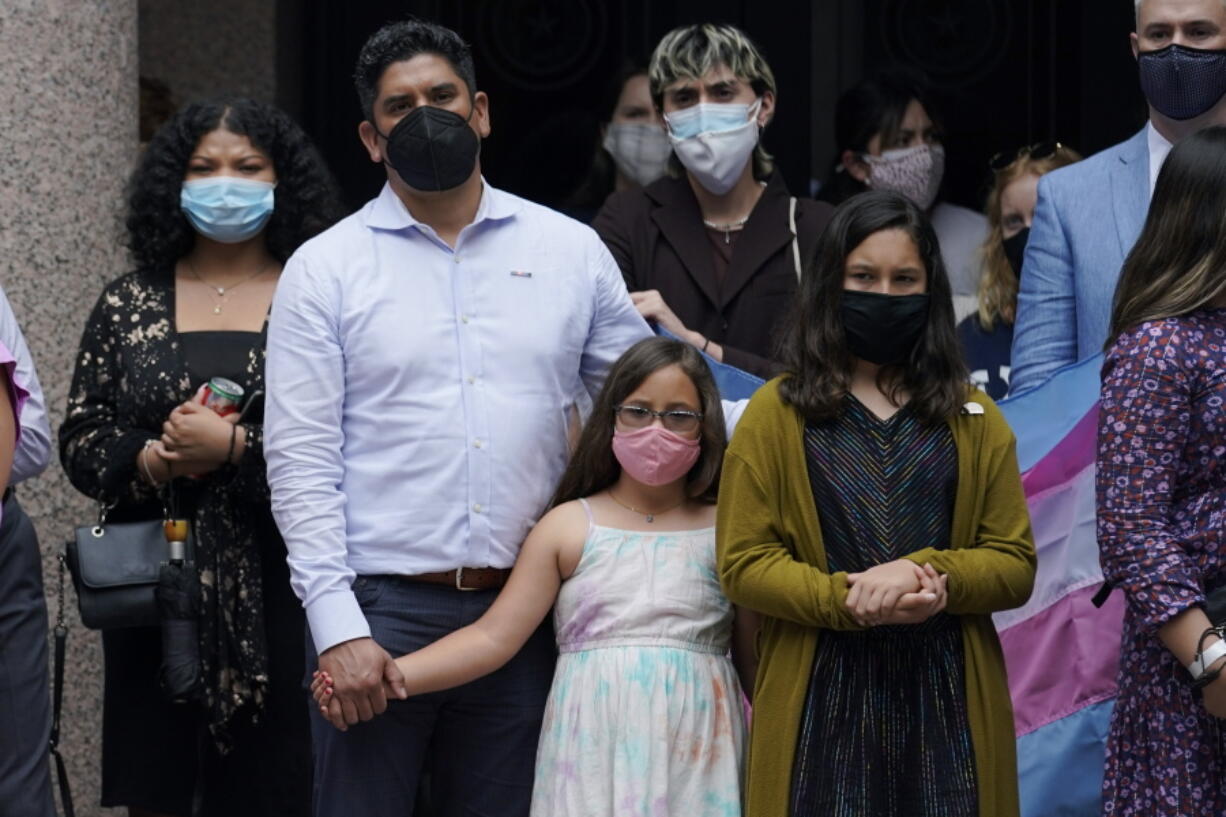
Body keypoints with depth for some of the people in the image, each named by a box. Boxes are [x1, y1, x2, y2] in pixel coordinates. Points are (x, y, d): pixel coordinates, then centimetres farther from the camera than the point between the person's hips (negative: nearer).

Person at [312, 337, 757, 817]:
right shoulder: (569, 526, 4)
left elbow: (757, 664, 8)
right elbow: (494, 638, -2)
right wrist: (382, 676, -12)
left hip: (696, 756, 1)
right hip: (596, 754, 0)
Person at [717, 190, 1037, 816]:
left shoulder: (975, 420, 12)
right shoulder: (775, 413, 5)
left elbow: (1016, 564, 6)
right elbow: (742, 563, -1)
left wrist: (930, 575, -14)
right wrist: (847, 599, -16)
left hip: (948, 696, 2)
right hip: (821, 697, -2)